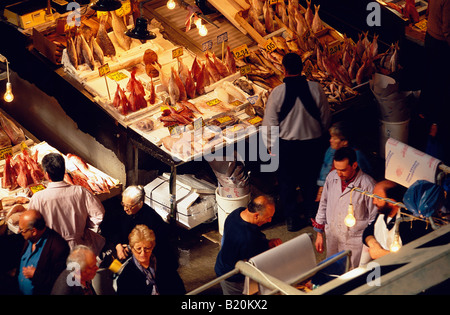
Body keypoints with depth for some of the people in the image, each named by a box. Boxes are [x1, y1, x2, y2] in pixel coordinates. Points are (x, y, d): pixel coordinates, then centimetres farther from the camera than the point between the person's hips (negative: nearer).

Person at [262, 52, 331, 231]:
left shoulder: (277, 92, -16)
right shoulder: (316, 89, -11)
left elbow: (270, 123, -9)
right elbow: (326, 118, 0)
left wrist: (270, 146, 5)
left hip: (287, 146, -2)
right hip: (313, 143, 2)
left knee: (287, 183, 14)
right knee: (310, 180, 21)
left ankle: (292, 220, 21)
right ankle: (311, 212, 36)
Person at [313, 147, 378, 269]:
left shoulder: (367, 185, -17)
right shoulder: (331, 177, -1)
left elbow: (374, 218, -8)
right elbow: (323, 205, 13)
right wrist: (319, 234, 15)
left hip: (355, 242, -5)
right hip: (332, 238, 5)